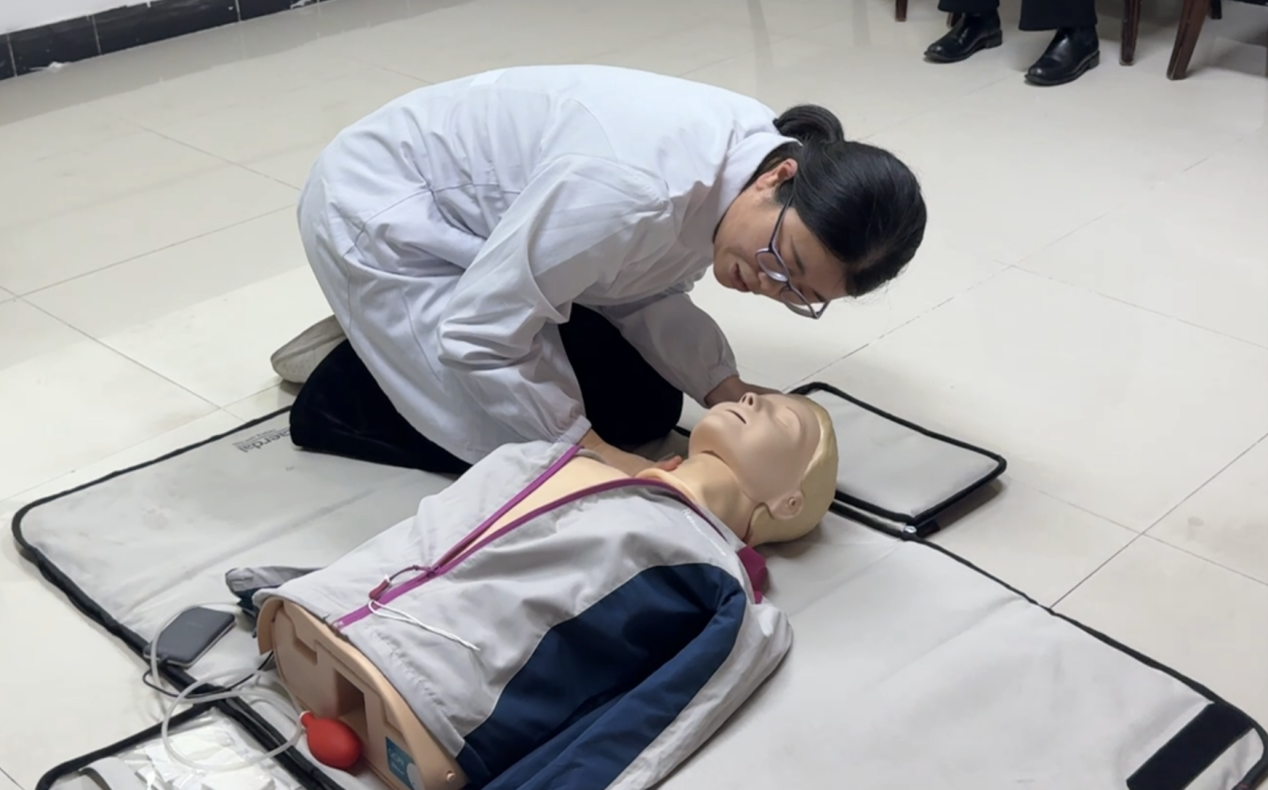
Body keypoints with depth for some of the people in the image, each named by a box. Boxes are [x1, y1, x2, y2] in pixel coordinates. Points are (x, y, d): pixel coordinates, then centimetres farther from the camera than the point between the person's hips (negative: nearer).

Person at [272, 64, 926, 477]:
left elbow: (639, 288, -1)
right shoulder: (637, 187, -40)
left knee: (647, 409, 7)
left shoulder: (754, 155, -15)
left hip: (491, 224, 8)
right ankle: (334, 386, 7)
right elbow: (481, 328, -30)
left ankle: (385, 341, 19)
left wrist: (722, 388, -14)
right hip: (381, 208, -8)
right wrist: (595, 453, -24)